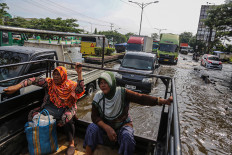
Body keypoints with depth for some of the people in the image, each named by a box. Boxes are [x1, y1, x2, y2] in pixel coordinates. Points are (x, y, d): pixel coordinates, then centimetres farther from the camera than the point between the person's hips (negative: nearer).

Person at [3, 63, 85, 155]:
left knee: (67, 119, -35)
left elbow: (80, 89, -22)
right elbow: (36, 81, -11)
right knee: (34, 115, -18)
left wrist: (79, 73, -28)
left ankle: (71, 144, -11)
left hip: (66, 109, -3)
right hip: (51, 107, 4)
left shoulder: (70, 84, -4)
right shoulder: (49, 82, 1)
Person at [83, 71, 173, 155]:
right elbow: (94, 116, -11)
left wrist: (163, 101, -38)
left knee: (127, 137, -30)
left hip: (123, 125, -2)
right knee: (92, 128, -23)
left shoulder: (122, 93, -21)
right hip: (105, 124, 2)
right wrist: (107, 128, -25)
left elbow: (141, 98, -27)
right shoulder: (98, 97, -14)